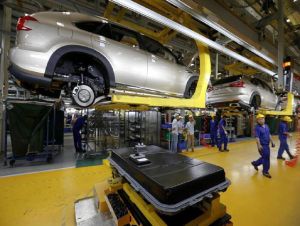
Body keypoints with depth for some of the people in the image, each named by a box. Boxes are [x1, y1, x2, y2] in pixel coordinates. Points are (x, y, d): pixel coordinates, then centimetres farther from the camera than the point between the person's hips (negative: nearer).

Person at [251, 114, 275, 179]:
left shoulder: (266, 126, 8)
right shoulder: (257, 127, -16)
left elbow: (269, 135, 16)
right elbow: (257, 137, -22)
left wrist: (272, 142, 14)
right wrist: (259, 145, -28)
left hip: (267, 144, 8)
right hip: (262, 145, -8)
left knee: (265, 157, 15)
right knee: (266, 158, 1)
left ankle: (255, 163, 33)